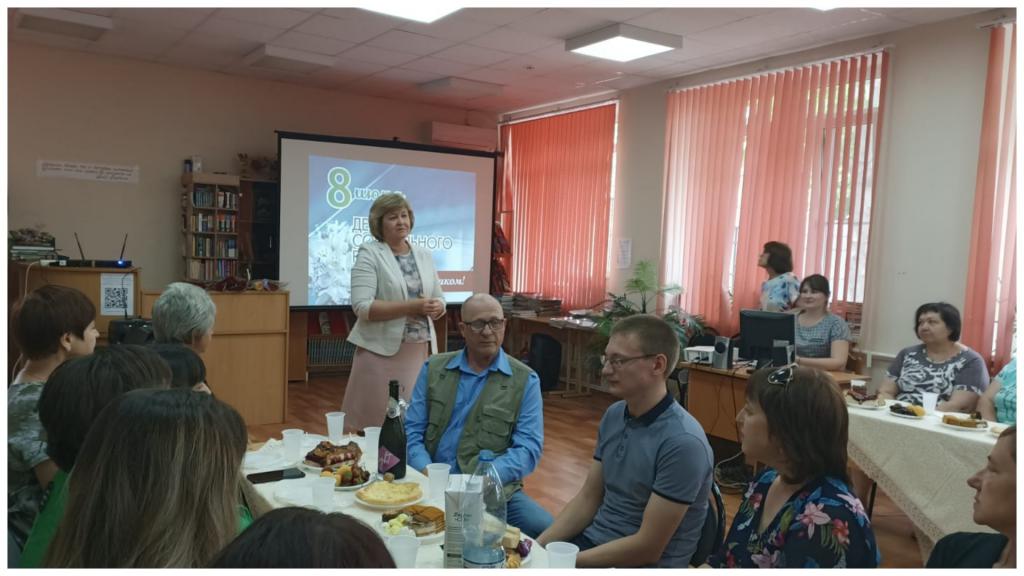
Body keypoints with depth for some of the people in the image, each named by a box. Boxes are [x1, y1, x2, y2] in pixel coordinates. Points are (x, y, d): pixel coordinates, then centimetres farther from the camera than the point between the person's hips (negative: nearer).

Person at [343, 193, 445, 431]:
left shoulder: (424, 255, 12)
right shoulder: (369, 254, -4)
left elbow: (439, 301, 16)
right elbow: (362, 307, -15)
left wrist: (436, 307, -8)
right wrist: (412, 306, -20)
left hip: (420, 351, 5)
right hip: (382, 352, -5)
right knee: (376, 425, 1)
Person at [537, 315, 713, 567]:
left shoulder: (683, 442, -22)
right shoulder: (613, 415, 1)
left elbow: (648, 547, -20)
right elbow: (588, 499, 7)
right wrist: (539, 546, -5)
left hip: (642, 563, -6)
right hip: (593, 541, 6)